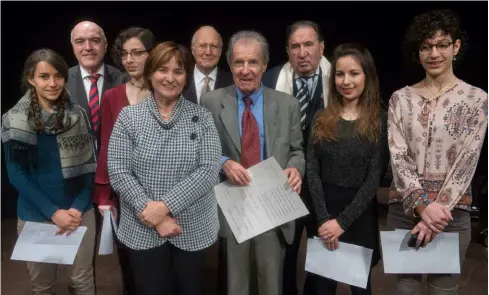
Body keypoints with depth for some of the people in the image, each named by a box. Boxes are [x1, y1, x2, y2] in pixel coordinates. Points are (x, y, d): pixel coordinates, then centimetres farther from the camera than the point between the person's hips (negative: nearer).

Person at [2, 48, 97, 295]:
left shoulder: (78, 115, -2)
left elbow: (89, 166, 0)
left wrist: (78, 207, -11)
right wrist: (53, 212, -13)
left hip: (79, 212, 1)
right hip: (36, 216, -1)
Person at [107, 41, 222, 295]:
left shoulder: (201, 117, -2)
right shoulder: (128, 116, -2)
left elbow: (209, 171, -11)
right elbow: (117, 172, -7)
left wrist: (165, 206, -19)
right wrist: (151, 211, -17)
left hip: (193, 230, 1)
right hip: (142, 231, 0)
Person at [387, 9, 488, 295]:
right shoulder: (401, 98, 4)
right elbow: (397, 155, -4)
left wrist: (438, 209, -15)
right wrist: (422, 205, -16)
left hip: (452, 210, -1)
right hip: (404, 208, 2)